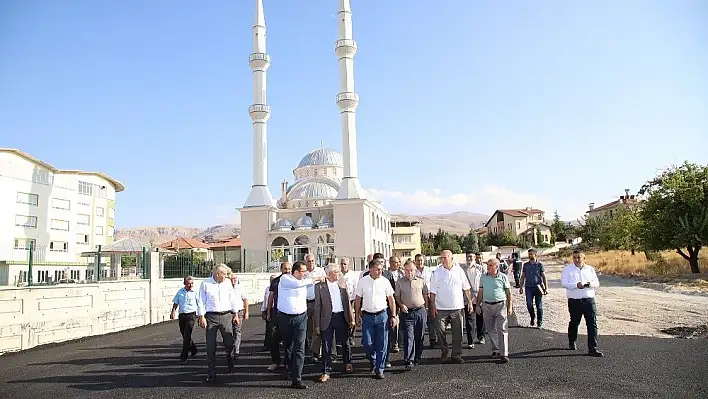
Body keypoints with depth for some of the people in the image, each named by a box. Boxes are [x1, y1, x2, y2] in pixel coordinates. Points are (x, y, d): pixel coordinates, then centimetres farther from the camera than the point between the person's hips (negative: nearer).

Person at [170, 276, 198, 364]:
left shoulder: (195, 292, -1)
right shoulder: (180, 291, 8)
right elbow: (176, 303, 12)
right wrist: (173, 312, -3)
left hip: (191, 315, -4)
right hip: (181, 315, 4)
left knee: (187, 336, -11)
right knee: (184, 335, 14)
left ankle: (183, 357, -7)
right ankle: (194, 350, 37)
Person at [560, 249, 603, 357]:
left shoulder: (590, 269, 11)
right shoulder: (567, 269, 1)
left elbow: (597, 283, 10)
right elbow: (563, 283, -9)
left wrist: (590, 284, -12)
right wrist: (576, 285, -23)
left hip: (589, 300, 2)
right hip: (574, 301, -2)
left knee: (592, 324, -6)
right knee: (574, 322, 12)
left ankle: (592, 348, -3)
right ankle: (571, 342, 35)